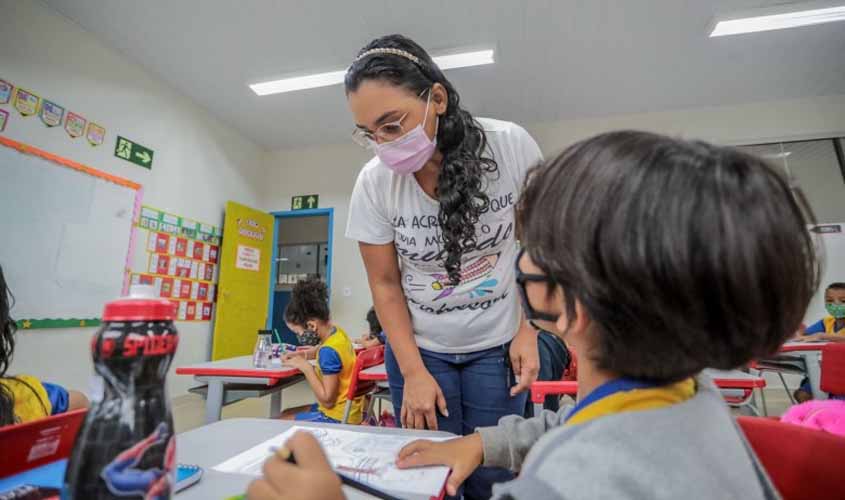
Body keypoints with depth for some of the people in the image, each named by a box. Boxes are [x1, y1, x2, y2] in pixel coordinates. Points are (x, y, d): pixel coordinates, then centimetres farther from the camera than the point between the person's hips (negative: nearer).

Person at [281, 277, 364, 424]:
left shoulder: (329, 351, -26)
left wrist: (306, 367, -18)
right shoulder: (338, 332, -2)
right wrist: (305, 354, 10)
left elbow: (327, 400, -21)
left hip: (339, 417, -8)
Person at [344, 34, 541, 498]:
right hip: (419, 347, 1)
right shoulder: (374, 183, -14)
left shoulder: (511, 146, -15)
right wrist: (413, 372, -7)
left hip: (497, 345, 0)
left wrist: (528, 332, -7)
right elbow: (385, 284, -5)